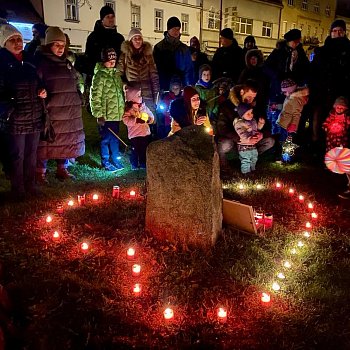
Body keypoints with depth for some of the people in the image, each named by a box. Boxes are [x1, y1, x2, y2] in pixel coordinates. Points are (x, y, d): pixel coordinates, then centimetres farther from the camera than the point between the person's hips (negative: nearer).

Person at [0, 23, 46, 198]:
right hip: (14, 120, -5)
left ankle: (30, 187, 29)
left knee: (31, 155, 14)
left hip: (35, 119, 5)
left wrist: (42, 92, 1)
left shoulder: (29, 62, 10)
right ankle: (18, 191, 19)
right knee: (17, 156, 5)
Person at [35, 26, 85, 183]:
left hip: (70, 112, 7)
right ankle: (40, 172, 8)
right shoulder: (41, 62, -4)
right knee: (46, 140, -3)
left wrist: (78, 99, 17)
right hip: (51, 110, -7)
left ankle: (62, 169, 25)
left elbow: (75, 84, 26)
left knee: (66, 140, 12)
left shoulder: (67, 63, 18)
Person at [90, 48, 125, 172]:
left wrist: (122, 109, 18)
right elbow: (95, 97, -13)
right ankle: (106, 162, 15)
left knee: (115, 138, 15)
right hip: (106, 115, -7)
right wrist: (99, 114, -15)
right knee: (106, 139, 3)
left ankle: (115, 160, 27)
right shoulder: (99, 76, -10)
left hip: (116, 114, 7)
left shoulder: (116, 74, 12)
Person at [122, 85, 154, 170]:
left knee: (144, 150, 12)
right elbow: (126, 120, -20)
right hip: (134, 134, -5)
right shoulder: (128, 109, -9)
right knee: (135, 150, 1)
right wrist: (136, 120, -30)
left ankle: (143, 164, 28)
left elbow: (151, 115, 15)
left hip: (145, 133, 5)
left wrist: (149, 119, -6)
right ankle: (134, 165, 19)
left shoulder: (144, 107, 9)